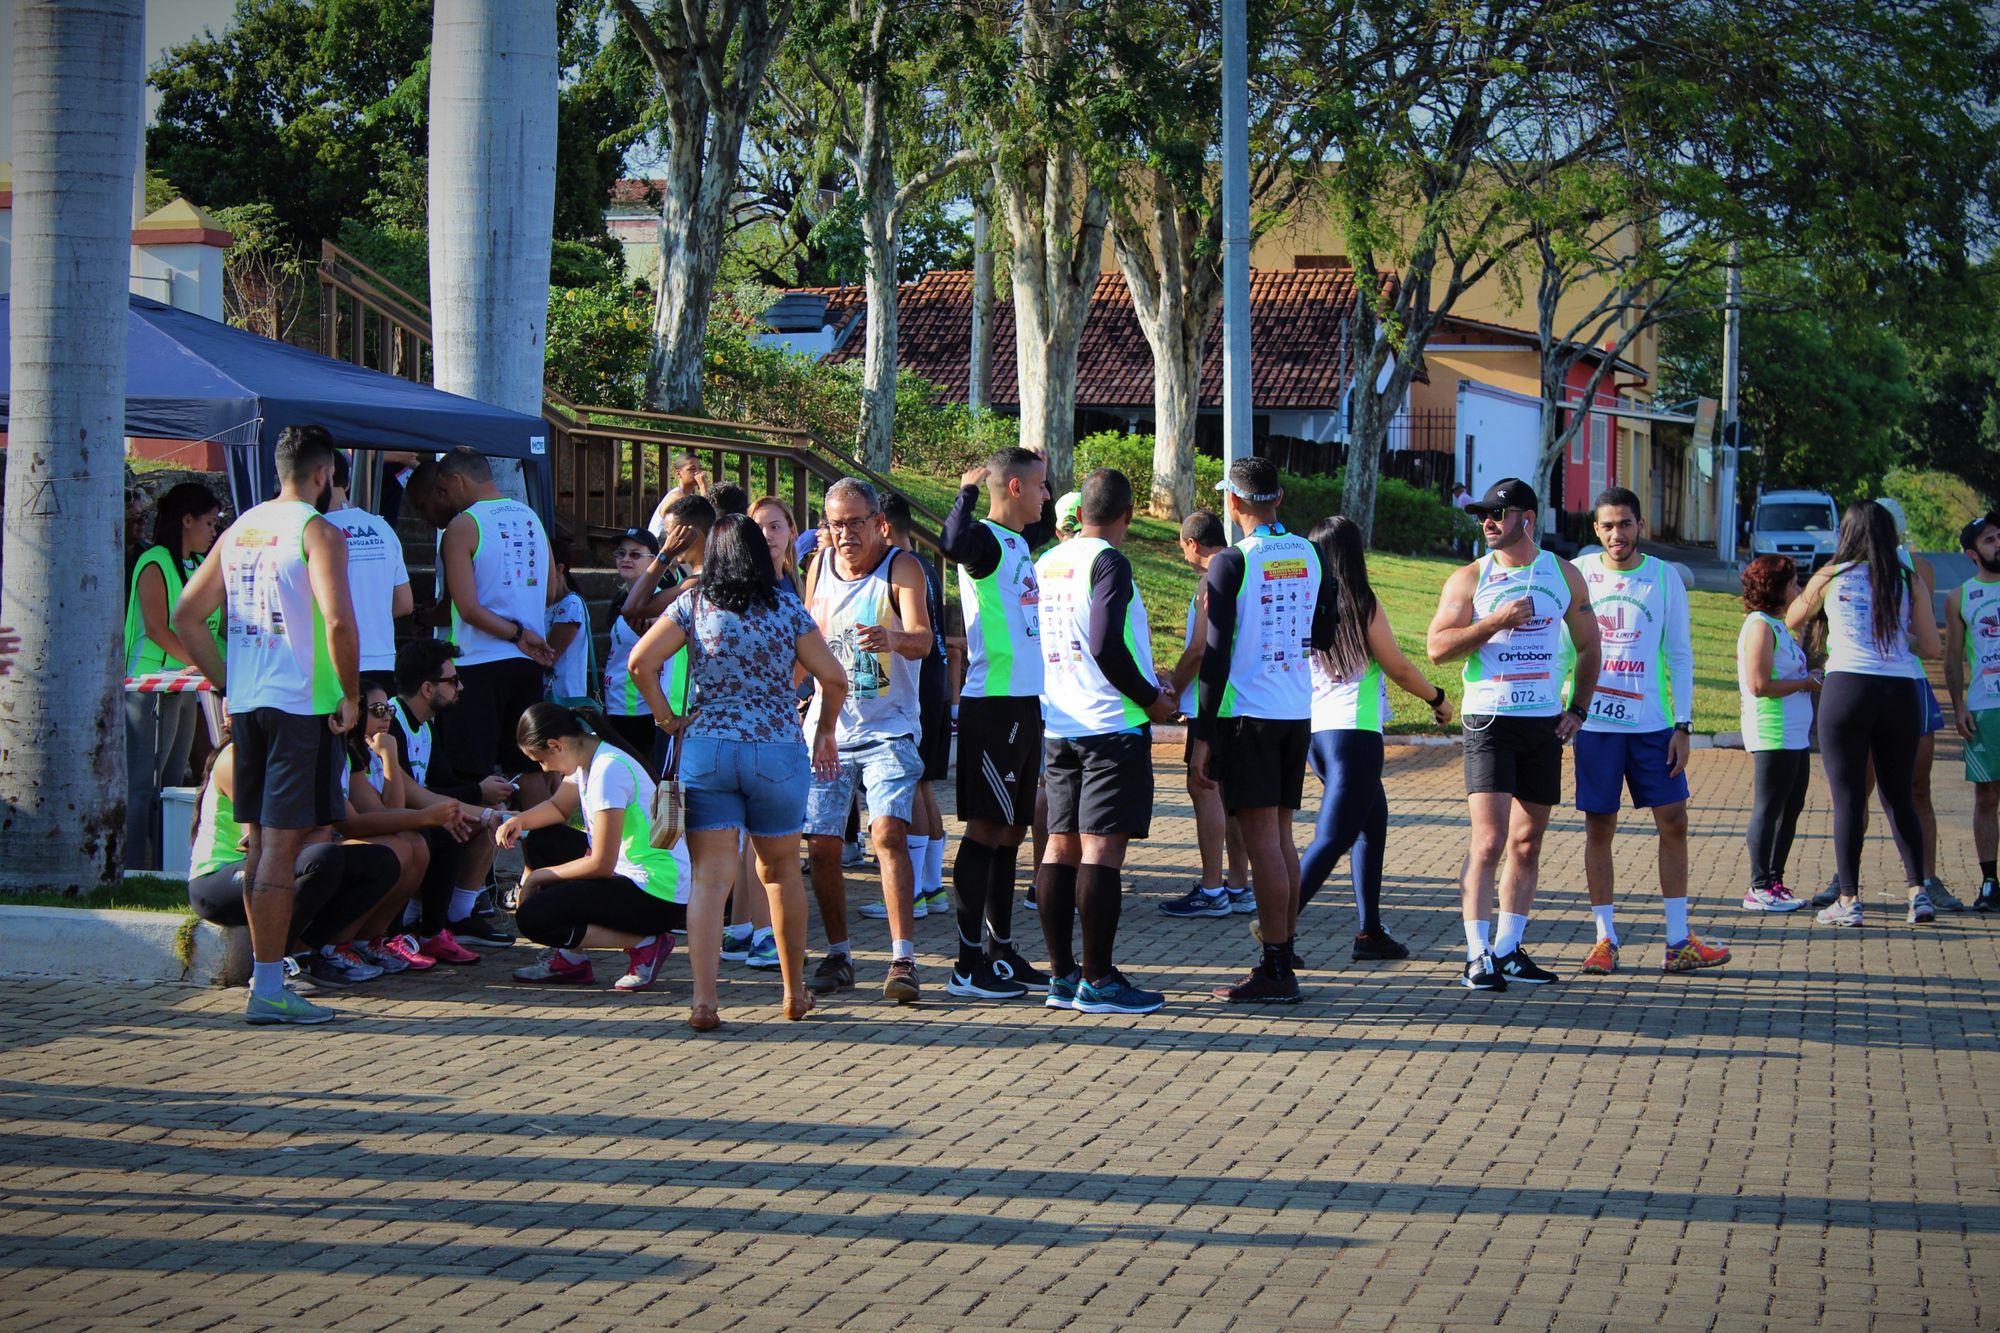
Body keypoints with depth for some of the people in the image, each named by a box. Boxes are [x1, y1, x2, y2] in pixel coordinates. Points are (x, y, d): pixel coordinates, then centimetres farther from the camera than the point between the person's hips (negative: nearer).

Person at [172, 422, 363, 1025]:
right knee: (284, 845, -6)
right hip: (302, 705, -7)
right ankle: (269, 989, -7)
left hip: (246, 704, 7)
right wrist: (351, 695, -10)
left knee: (259, 841, 14)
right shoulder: (317, 531, -9)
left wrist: (227, 683, 17)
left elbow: (186, 617, 16)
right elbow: (338, 620, -22)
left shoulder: (240, 529, 14)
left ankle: (264, 973, 21)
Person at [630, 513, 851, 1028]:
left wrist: (665, 716, 6)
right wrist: (825, 731, 17)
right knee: (780, 871, 16)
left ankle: (703, 1000, -16)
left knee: (710, 876, -4)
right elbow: (834, 678, 1)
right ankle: (795, 992, 25)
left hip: (705, 749, 0)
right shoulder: (786, 608, 2)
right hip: (778, 750, 0)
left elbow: (641, 662, -7)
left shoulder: (693, 607, 2)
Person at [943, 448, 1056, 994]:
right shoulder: (985, 539, -11)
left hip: (1025, 703, 9)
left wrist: (1042, 472, 25)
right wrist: (968, 492, -22)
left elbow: (1049, 526, 41)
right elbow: (953, 542, -37)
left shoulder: (1020, 540, 16)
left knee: (1011, 829, 12)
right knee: (986, 827, -7)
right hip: (993, 705, -9)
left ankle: (1001, 949, 19)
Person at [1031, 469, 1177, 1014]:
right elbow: (1106, 647, -21)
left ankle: (1062, 976, 11)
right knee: (1103, 847, -6)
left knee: (1062, 846, 8)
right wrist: (1151, 698, -7)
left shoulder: (1045, 564, 13)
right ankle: (1097, 981, -6)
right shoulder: (1108, 562, -11)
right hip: (1112, 725, -8)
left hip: (1057, 726, 8)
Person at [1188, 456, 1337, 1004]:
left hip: (1248, 713, -6)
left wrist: (1203, 735, -10)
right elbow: (1322, 636, 17)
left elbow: (1216, 652, -13)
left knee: (1261, 840, -6)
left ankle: (1276, 972, -7)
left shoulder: (1232, 563, -11)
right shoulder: (1309, 555, 7)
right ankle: (1283, 955, 18)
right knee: (1282, 836, 14)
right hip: (1297, 712, 6)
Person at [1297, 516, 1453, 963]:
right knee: (1332, 838, -9)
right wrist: (1438, 698, 15)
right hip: (1354, 731, -7)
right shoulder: (1363, 605, -8)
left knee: (1373, 822, 20)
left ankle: (1369, 931, 21)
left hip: (1313, 731, 7)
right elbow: (1398, 668, -2)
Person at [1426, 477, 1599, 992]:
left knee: (1527, 842, 7)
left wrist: (1579, 708, 8)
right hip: (1489, 720, -4)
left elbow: (1588, 646, 17)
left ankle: (1508, 950, 15)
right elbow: (1437, 647, -7)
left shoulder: (1564, 575, 8)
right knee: (1489, 841, -13)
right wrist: (1495, 622, -16)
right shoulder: (1469, 578, 0)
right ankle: (1478, 955, -10)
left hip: (1545, 722, 4)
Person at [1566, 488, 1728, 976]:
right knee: (1599, 827, 2)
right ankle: (1605, 939, 9)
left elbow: (1680, 655, 6)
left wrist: (1683, 725, 0)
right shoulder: (1578, 575, 1)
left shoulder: (1664, 578, 3)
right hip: (1595, 721, -1)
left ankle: (1679, 941, 6)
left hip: (1652, 723, 1)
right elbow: (1560, 648, 8)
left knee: (1673, 821, 0)